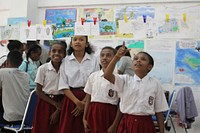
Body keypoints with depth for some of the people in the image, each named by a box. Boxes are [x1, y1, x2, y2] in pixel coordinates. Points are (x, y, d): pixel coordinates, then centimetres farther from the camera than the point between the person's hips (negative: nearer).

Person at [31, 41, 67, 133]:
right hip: (45, 102, -1)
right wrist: (55, 103, -9)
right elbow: (38, 91, -4)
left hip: (61, 103, 1)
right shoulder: (43, 69, -6)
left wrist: (58, 110, -7)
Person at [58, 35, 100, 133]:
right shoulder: (66, 61, 3)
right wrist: (77, 102, -12)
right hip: (71, 98, 1)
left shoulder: (93, 60, 2)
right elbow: (64, 86, -2)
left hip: (88, 99, 0)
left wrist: (84, 102, -11)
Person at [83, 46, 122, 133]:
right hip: (93, 114, 4)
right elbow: (88, 99, 11)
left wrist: (115, 125, -8)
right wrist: (84, 118, 7)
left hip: (109, 114, -3)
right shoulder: (93, 76, 6)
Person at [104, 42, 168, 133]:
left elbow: (159, 111, 3)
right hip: (127, 124, 1)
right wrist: (117, 57, -25)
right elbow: (107, 75, -16)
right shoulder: (126, 80, 1)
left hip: (145, 125, 0)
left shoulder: (155, 84, 0)